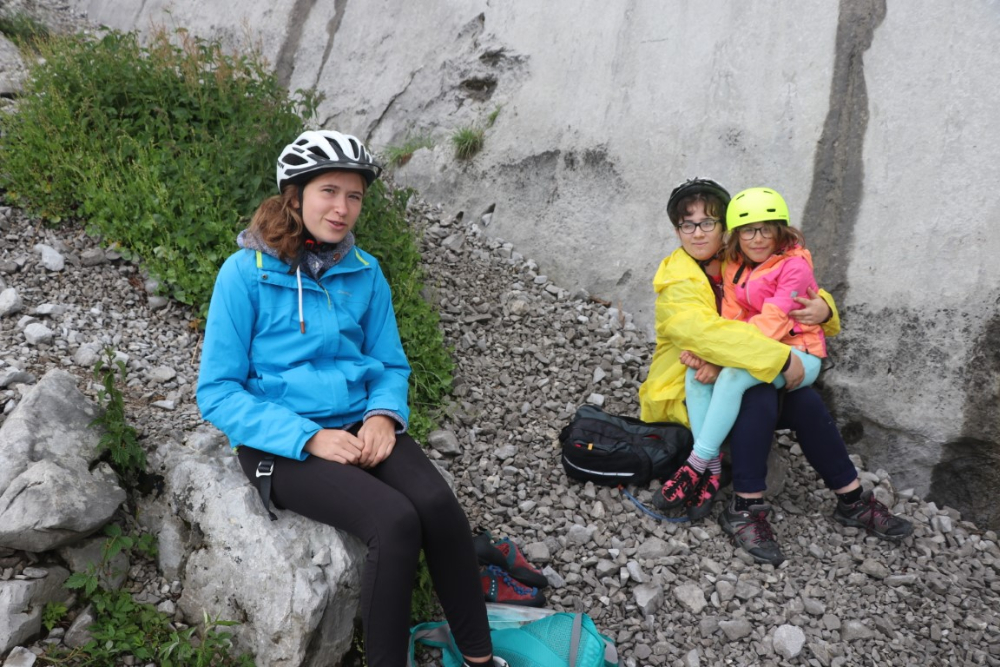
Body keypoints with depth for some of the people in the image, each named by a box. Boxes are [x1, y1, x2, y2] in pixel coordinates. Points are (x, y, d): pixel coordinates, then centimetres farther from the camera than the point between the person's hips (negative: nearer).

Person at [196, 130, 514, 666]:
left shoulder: (364, 271, 6)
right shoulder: (246, 272, -7)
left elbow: (391, 364, 13)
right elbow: (217, 392, -9)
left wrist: (384, 414, -10)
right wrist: (310, 437, -19)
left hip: (359, 424, 4)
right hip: (281, 441, -4)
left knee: (438, 505, -25)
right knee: (396, 521, -28)